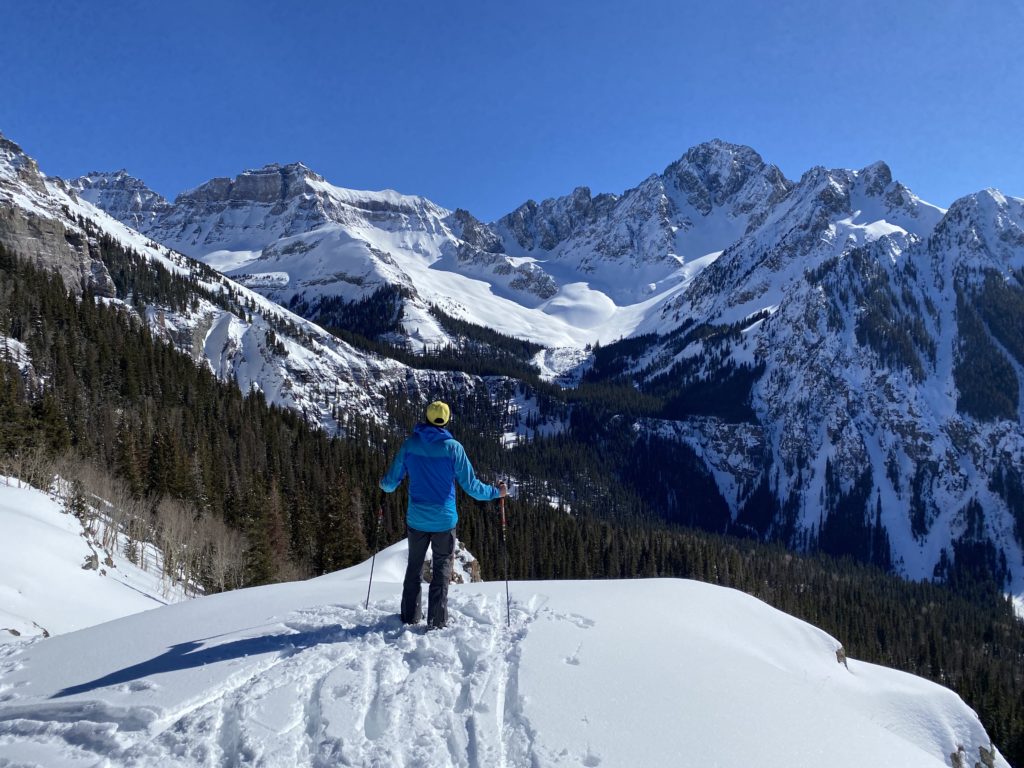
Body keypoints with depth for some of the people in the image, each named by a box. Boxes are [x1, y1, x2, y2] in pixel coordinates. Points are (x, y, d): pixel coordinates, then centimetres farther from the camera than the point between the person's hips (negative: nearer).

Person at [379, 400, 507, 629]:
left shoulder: (410, 443, -5)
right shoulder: (453, 447, -12)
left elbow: (391, 482, 2)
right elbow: (470, 485, -10)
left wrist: (384, 484, 26)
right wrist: (496, 492, 6)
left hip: (416, 518, 2)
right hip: (444, 520, -2)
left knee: (414, 567, 18)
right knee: (442, 568, 8)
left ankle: (410, 616, 24)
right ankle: (437, 622, 8)